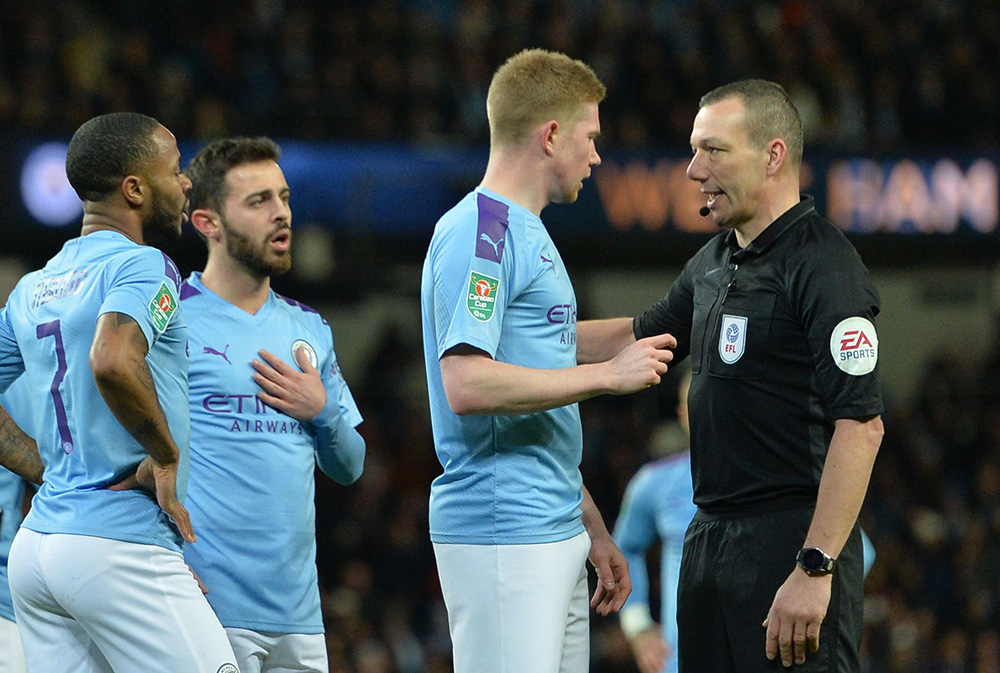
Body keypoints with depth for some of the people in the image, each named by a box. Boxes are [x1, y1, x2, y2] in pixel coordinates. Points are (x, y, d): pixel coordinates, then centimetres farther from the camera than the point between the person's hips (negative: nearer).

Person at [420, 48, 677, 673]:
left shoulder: (529, 235, 21)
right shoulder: (477, 234, -11)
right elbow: (467, 385, -23)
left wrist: (593, 529, 24)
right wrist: (607, 373, -16)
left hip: (556, 532, 10)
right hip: (501, 534, -10)